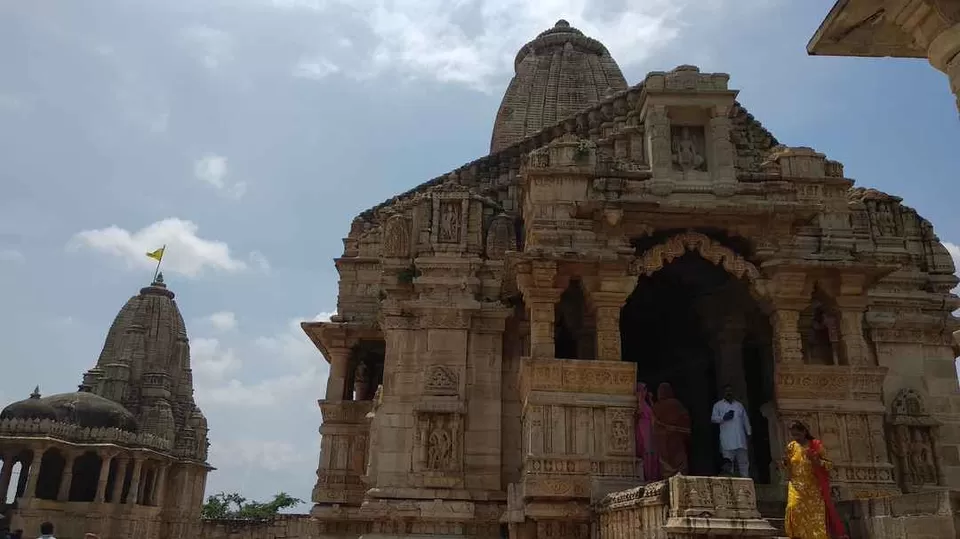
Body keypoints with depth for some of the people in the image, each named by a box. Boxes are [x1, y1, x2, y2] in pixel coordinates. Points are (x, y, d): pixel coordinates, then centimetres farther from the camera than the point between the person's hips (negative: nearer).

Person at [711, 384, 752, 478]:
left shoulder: (739, 405, 20)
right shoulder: (718, 405, 10)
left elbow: (745, 420, 20)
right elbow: (713, 418, 2)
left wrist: (749, 433, 12)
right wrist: (723, 417, -15)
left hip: (740, 439, 4)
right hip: (727, 440, -3)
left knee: (744, 461, 3)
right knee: (728, 462, -8)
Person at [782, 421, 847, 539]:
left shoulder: (816, 445, -1)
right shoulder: (791, 447, 7)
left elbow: (829, 464, -2)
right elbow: (787, 469, 14)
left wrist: (816, 461, -20)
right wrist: (785, 461, -8)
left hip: (814, 487, -1)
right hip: (797, 487, 1)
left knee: (817, 514, -8)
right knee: (794, 508, -19)